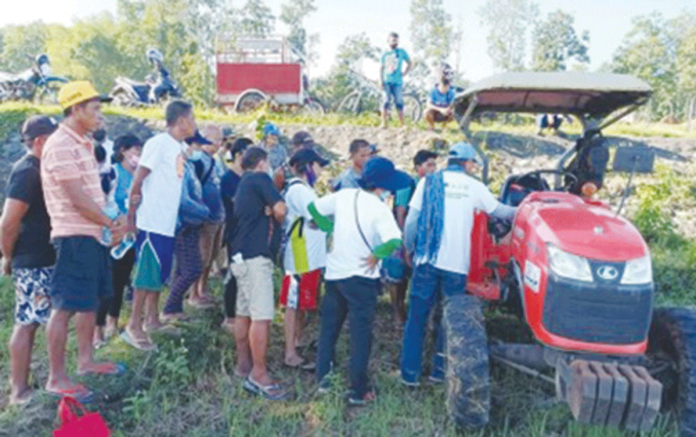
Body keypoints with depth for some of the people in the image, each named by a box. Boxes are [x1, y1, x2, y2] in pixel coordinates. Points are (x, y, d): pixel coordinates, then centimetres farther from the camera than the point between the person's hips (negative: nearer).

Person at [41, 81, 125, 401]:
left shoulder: (81, 144, 13)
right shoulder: (61, 146, -17)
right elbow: (78, 199, -20)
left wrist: (107, 224, 4)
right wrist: (111, 224, -8)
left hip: (93, 235, 10)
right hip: (75, 237, -10)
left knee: (91, 300, 18)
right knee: (64, 307, -3)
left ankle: (86, 360, 32)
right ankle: (56, 379, 8)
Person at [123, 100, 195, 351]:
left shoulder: (180, 147, 12)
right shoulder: (159, 143, -13)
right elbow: (137, 181, -13)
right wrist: (131, 215, -11)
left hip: (168, 223, 9)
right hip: (152, 222, -9)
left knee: (160, 273, 16)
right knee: (147, 273, -4)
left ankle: (152, 319, 28)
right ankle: (134, 326, 7)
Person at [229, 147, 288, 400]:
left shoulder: (243, 183, 21)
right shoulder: (260, 178, -5)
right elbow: (280, 210, -15)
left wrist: (268, 219, 12)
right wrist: (277, 222, 5)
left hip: (241, 254, 10)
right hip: (255, 255, -10)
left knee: (244, 312, 15)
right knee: (262, 316, -11)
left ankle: (244, 363, 24)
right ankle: (258, 375, -10)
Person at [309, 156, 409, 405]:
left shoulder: (344, 195, -2)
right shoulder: (379, 209, -16)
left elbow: (314, 207, 9)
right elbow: (395, 241, -30)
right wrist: (376, 255, -16)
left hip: (333, 273, 5)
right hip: (361, 277, -5)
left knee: (329, 328, 19)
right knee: (360, 333, 5)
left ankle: (324, 377, 29)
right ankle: (359, 390, 11)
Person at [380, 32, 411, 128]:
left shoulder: (401, 52, 6)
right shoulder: (385, 54, 9)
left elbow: (409, 63, 13)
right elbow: (381, 68, 10)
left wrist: (404, 73, 2)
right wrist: (381, 80, 1)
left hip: (397, 81, -1)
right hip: (386, 81, 1)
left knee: (399, 102, 0)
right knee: (386, 101, -2)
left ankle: (401, 124, 6)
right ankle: (383, 123, 0)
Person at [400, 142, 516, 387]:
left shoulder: (429, 181, 3)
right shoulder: (473, 186, 4)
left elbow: (411, 220, -2)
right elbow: (499, 211, 17)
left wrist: (409, 249, 11)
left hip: (426, 259, 1)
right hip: (456, 264, 0)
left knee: (417, 317, 9)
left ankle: (410, 373, 13)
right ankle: (440, 371, 20)